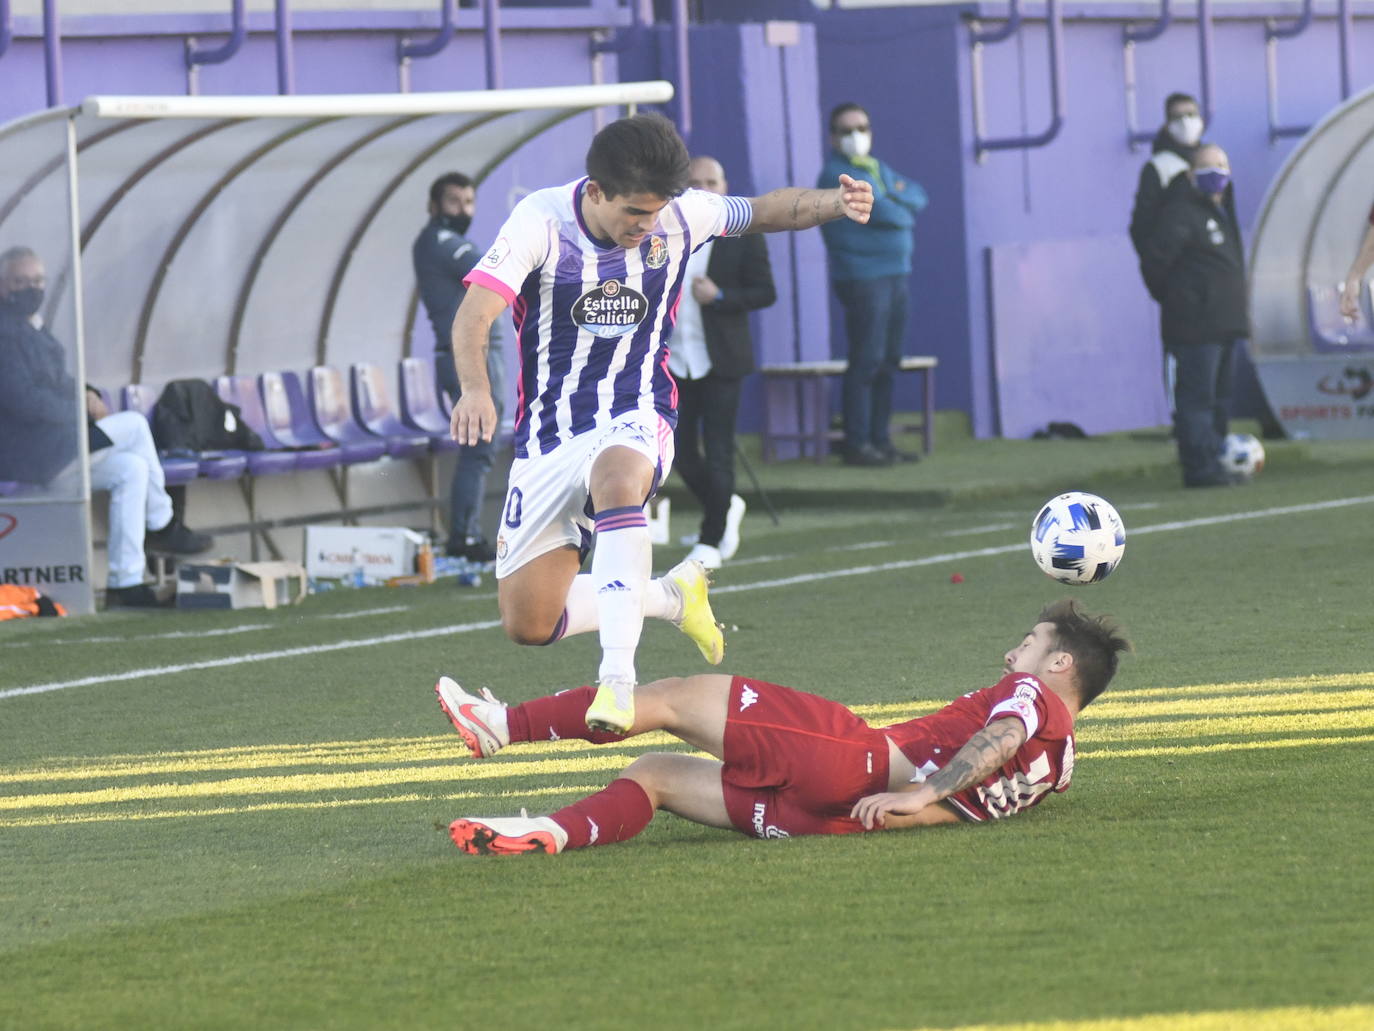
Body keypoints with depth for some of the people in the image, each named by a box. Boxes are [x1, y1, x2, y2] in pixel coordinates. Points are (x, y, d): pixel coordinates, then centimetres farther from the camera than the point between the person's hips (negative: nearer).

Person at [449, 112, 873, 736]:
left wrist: (835, 204, -8)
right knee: (528, 624, 1)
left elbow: (767, 212, 13)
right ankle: (673, 596, 26)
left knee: (617, 477, -41)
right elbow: (475, 315, -26)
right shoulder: (542, 221, -15)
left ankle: (618, 677, -44)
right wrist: (475, 389, -46)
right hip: (549, 435, 1)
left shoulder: (679, 216, -6)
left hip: (635, 422, -1)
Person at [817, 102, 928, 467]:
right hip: (862, 277, -9)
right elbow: (882, 212, -18)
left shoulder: (877, 170, 20)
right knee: (867, 360, -10)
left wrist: (898, 196, -7)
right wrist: (904, 210, 3)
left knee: (888, 361, 10)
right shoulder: (836, 174, -10)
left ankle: (880, 440, 15)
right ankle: (856, 444, -9)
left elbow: (918, 196, 13)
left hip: (896, 274, 9)